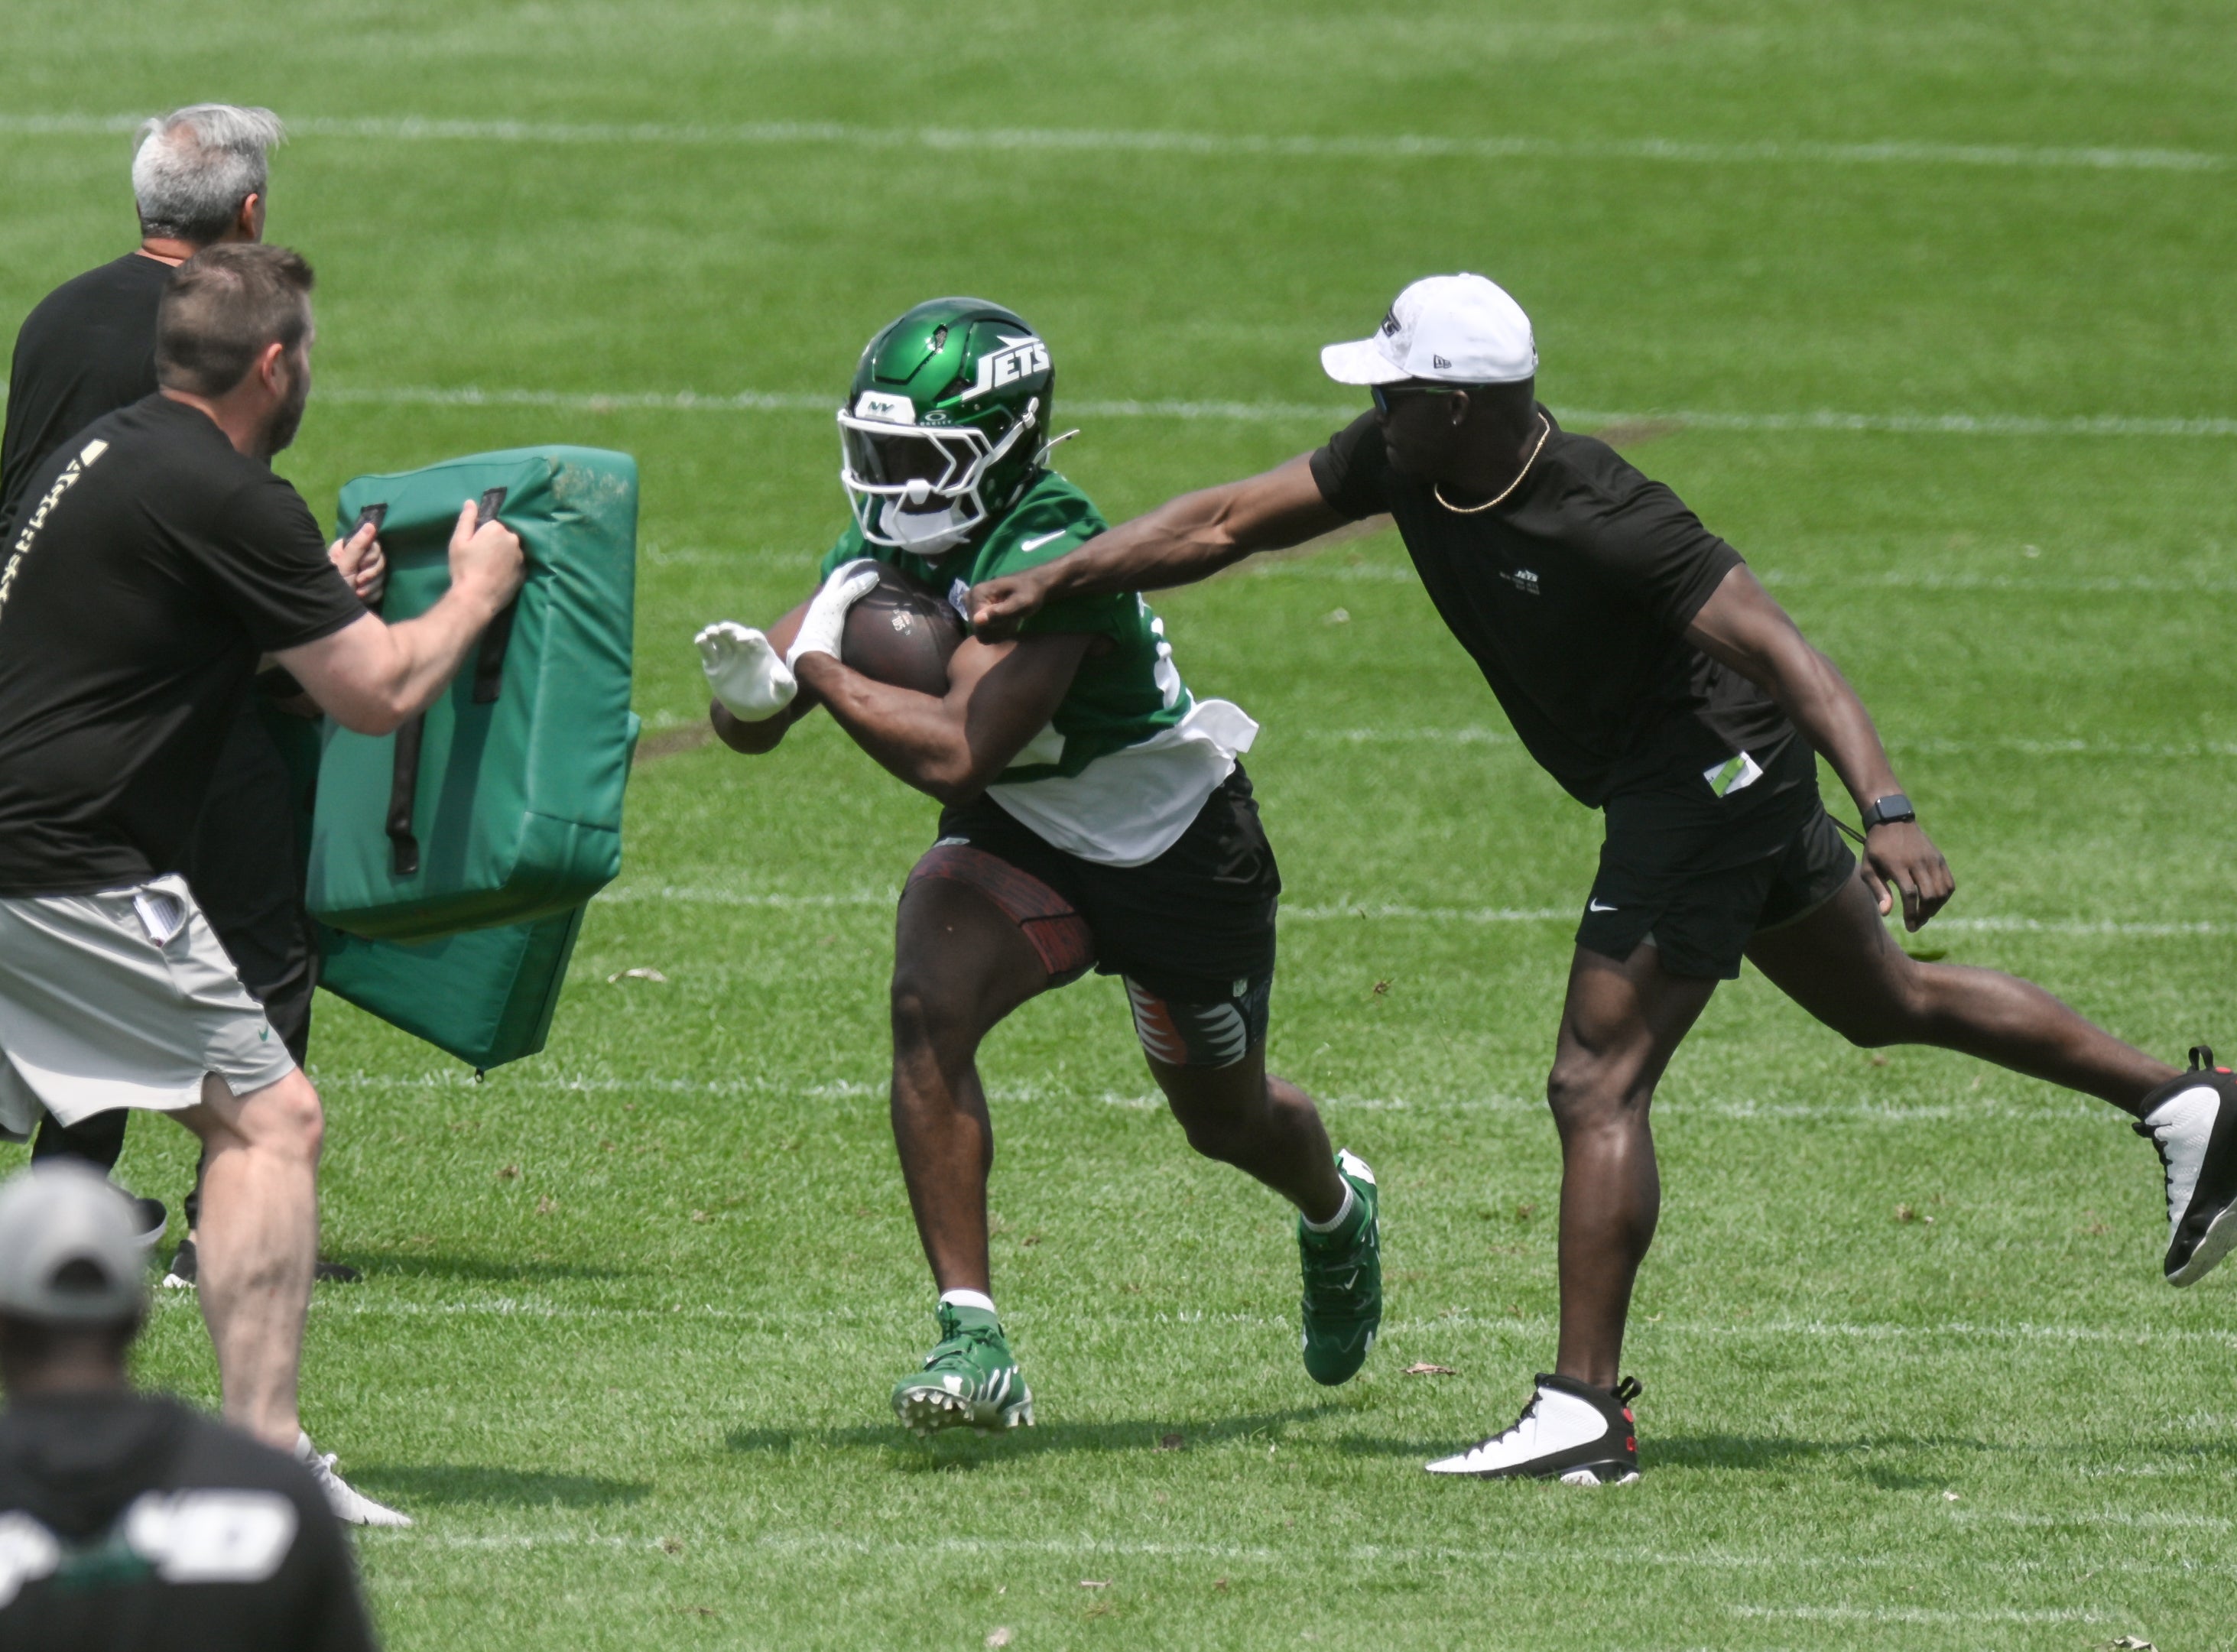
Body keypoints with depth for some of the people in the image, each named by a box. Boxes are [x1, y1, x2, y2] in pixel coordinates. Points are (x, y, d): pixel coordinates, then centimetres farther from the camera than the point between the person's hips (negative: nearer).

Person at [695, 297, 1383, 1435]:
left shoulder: (1048, 556, -36)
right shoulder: (885, 550, -13)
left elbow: (956, 754, -43)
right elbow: (753, 728, -12)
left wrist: (815, 670, -35)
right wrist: (749, 687, -35)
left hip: (1175, 846, -5)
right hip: (1021, 840, 5)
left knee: (1226, 1118, 19)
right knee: (928, 1009, -27)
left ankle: (1335, 1212, 57)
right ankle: (972, 1336, -22)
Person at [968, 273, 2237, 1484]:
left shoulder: (1603, 522, -30)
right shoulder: (1403, 461, -6)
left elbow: (1783, 651, -32)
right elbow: (1229, 524, 3)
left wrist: (1888, 810, -42)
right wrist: (1050, 586, -2)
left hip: (1711, 776, -10)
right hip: (1737, 787, 10)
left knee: (1598, 1085, -11)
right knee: (1885, 1001, 23)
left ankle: (1584, 1414, -9)